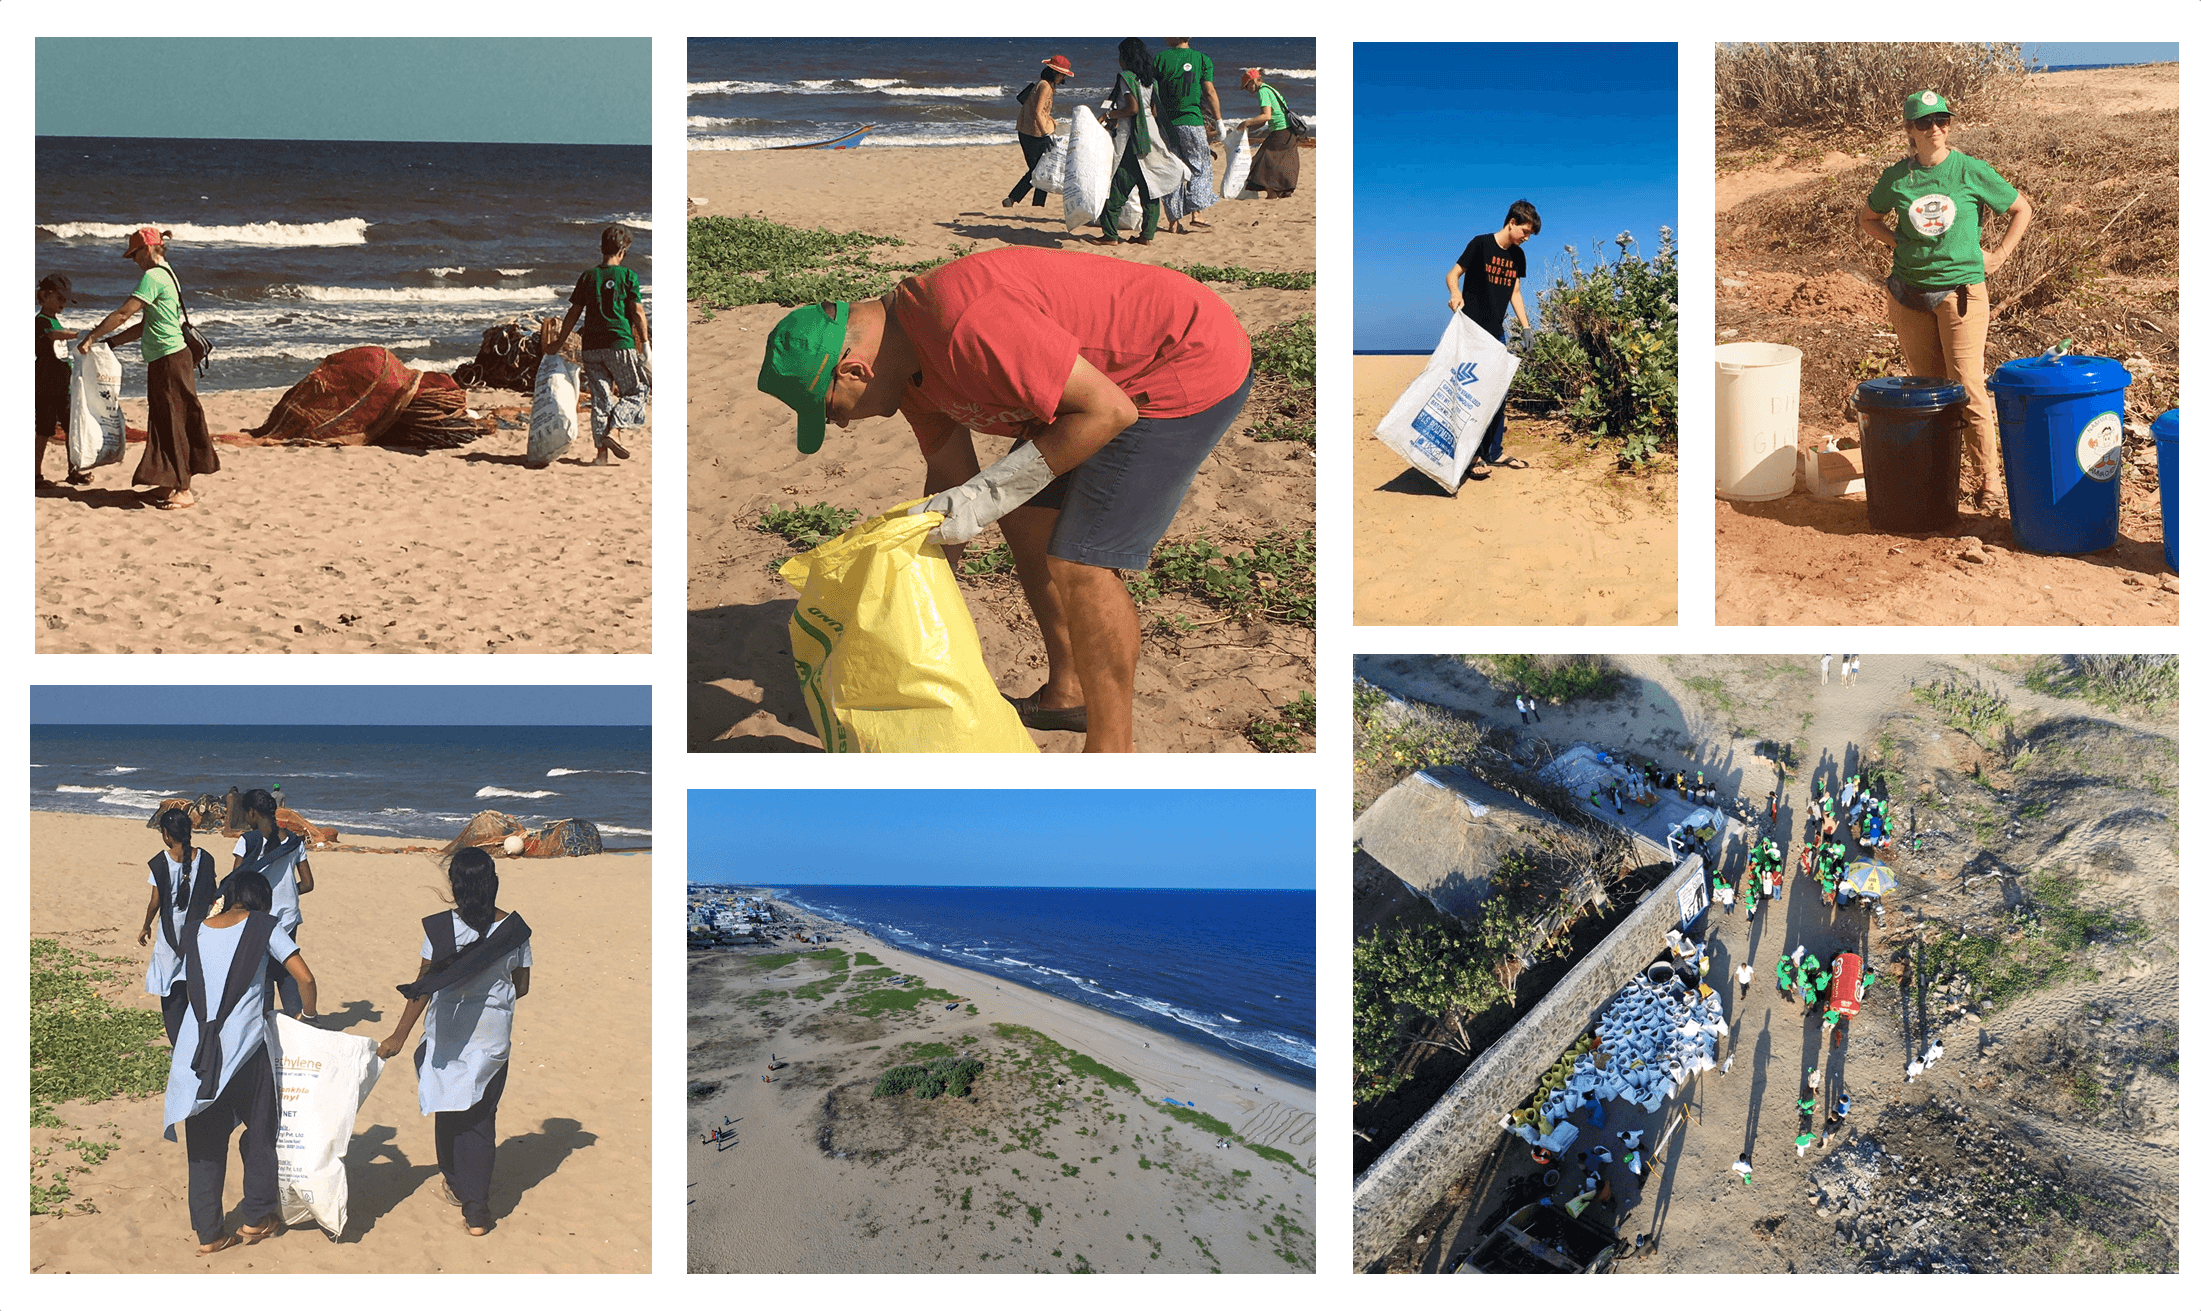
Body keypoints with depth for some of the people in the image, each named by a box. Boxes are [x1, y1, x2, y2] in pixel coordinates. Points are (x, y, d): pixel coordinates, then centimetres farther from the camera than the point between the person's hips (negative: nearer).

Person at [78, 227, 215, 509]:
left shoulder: (153, 277, -13)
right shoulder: (166, 275, 18)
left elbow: (122, 314, -15)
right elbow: (144, 326, 21)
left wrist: (91, 338, -7)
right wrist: (107, 343, 18)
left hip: (169, 358, -10)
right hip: (164, 361, 10)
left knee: (173, 425, -6)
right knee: (163, 423, 13)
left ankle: (184, 491, -3)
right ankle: (170, 486, 19)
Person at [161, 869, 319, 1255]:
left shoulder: (194, 931, 12)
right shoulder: (263, 926, 0)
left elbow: (191, 987, 15)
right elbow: (304, 978, -5)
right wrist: (309, 1015, 13)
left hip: (196, 1047, 3)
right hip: (245, 1048, -3)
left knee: (205, 1142, 12)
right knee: (260, 1129, 17)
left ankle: (208, 1233, 17)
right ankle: (256, 1218, 24)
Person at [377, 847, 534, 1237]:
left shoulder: (441, 927, -14)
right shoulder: (514, 929, -7)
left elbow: (424, 985, -13)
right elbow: (521, 987, 2)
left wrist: (400, 1035, -8)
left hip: (449, 1032, -1)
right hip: (493, 1033, 1)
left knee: (449, 1110, 19)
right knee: (481, 1118, 8)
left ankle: (457, 1185, 39)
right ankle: (476, 1211, 2)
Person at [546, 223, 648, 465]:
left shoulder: (588, 276, 8)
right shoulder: (628, 276, -3)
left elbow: (574, 313, 9)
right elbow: (638, 313, -6)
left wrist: (560, 343, 17)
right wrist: (645, 343, 0)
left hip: (591, 346, 4)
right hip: (620, 344, -4)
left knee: (600, 398, 8)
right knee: (637, 391, 9)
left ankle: (602, 450, 4)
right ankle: (613, 430, -11)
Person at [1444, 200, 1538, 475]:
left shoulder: (1518, 256, 10)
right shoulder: (1480, 244, -9)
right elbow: (1453, 274, -8)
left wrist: (1526, 328, 10)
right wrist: (1455, 294, -29)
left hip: (1497, 333, 7)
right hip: (1472, 331, -7)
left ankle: (1494, 452, 14)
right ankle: (1471, 454, -5)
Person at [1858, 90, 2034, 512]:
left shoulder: (1970, 171, -3)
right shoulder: (1897, 177, 3)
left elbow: (2022, 210, 9)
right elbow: (1867, 218, 21)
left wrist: (1998, 256, 2)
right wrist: (1899, 244, 6)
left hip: (1960, 290, -3)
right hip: (1910, 294, 3)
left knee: (1968, 388, -7)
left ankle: (1986, 482, 0)